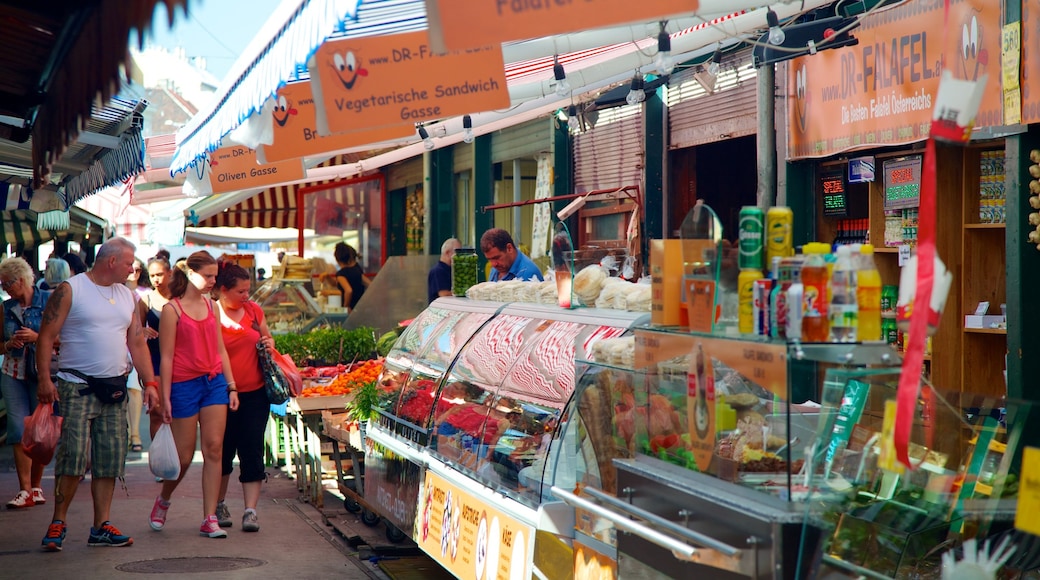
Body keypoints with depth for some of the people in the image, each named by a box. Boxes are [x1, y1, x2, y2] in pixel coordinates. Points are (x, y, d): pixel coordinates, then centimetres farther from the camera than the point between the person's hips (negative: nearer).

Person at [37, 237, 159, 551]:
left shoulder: (127, 296, 15)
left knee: (110, 461, 4)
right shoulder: (70, 290, -3)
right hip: (76, 388, -6)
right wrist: (44, 378, -15)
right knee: (73, 457, -11)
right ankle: (58, 523, 2)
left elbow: (137, 343, 17)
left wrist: (150, 382, 8)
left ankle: (101, 527, 10)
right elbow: (46, 336, -6)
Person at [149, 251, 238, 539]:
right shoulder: (172, 309, -6)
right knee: (184, 455, 2)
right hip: (184, 385, -5)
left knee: (214, 449, -2)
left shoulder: (210, 305, 11)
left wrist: (231, 386, 10)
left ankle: (210, 519, 0)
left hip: (215, 382, 5)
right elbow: (166, 357, -8)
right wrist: (165, 397, -10)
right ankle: (163, 501, 31)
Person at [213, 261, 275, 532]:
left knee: (252, 451, -2)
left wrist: (269, 344, -2)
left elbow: (267, 336, 22)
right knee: (223, 451, 9)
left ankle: (250, 511, -2)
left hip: (255, 393, 3)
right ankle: (219, 505, 27)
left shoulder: (253, 310, 6)